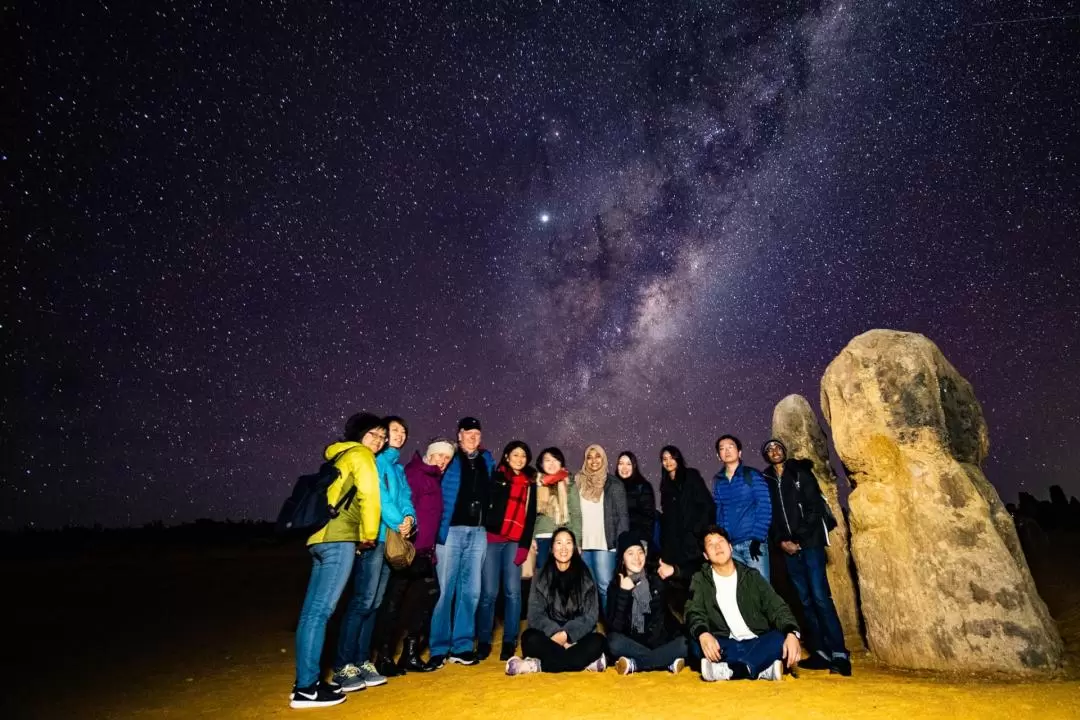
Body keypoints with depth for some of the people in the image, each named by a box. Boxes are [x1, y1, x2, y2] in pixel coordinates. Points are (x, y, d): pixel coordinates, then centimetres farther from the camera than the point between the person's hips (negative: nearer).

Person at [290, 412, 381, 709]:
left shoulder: (339, 457, 26)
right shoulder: (361, 455, -1)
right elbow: (369, 495, -11)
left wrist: (360, 535, 20)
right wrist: (370, 535, -1)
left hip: (320, 536, 9)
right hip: (338, 539, -9)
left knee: (313, 610, 9)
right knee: (321, 611, -8)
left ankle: (306, 681, 17)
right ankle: (306, 688, -4)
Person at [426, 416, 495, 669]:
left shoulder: (486, 460, 13)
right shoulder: (449, 459, -1)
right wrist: (436, 532, -11)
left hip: (478, 532, 4)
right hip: (451, 530, -4)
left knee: (471, 590, 7)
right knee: (444, 590, -1)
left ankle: (462, 647, 18)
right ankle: (439, 649, 10)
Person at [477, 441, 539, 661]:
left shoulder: (530, 484, 14)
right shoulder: (496, 477, 8)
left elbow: (531, 517, 10)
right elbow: (485, 505, 1)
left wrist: (524, 545, 0)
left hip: (515, 542, 2)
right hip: (491, 539, -2)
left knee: (512, 591, -3)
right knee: (489, 592, -2)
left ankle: (509, 641, 10)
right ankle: (483, 641, 12)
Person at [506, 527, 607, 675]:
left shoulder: (585, 576, 5)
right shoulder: (541, 577, 6)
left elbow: (591, 615, -1)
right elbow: (535, 614, -2)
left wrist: (566, 634, -17)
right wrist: (555, 633, -20)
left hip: (577, 637, 1)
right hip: (548, 636, 0)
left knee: (597, 641, -31)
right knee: (530, 638, -31)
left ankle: (538, 665, -30)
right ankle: (586, 661, -31)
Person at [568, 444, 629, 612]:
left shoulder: (614, 484, 1)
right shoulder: (578, 483, 10)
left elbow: (622, 515, -1)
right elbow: (574, 514, 12)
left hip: (604, 543, -3)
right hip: (583, 543, 3)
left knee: (605, 586, -5)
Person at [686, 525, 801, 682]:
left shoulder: (751, 576, 9)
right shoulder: (700, 580, 5)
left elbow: (777, 607, 0)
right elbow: (694, 613, -9)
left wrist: (792, 633, -22)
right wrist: (703, 634, -32)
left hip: (756, 644, 2)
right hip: (724, 647, -1)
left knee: (781, 639, -28)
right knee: (697, 643, -31)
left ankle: (727, 670, -31)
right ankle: (763, 668, -30)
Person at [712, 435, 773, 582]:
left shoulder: (752, 475, -1)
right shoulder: (718, 481, 10)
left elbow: (765, 508, -6)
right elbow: (719, 512, 11)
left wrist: (757, 538, -13)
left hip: (753, 542, -3)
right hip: (730, 545, 4)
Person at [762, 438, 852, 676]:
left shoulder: (800, 472, 2)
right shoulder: (766, 481, 10)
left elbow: (815, 507, -4)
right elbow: (768, 516, 10)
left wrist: (800, 538, -9)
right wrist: (781, 541, -3)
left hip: (810, 542, -3)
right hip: (788, 548, 4)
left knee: (820, 596, -10)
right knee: (805, 600, 5)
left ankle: (839, 654, -6)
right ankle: (820, 652, 10)